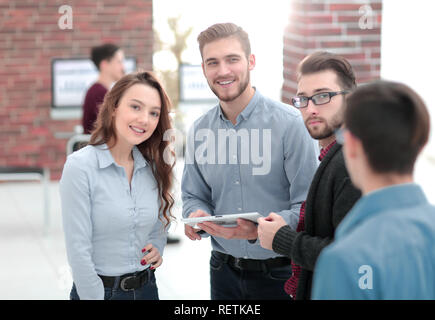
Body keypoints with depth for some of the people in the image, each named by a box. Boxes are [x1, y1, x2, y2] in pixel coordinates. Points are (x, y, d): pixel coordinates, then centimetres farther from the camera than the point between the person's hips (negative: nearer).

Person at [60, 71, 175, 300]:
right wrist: (94, 297, -16)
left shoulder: (152, 167, 0)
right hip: (99, 289, -5)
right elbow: (78, 251, -17)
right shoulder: (80, 166, -16)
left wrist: (157, 248, -1)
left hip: (146, 287, 5)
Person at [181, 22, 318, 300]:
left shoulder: (290, 123, -11)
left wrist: (260, 229, -29)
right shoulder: (199, 131, 5)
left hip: (280, 274, -4)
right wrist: (196, 216, -9)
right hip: (224, 271, 4)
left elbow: (308, 206, -13)